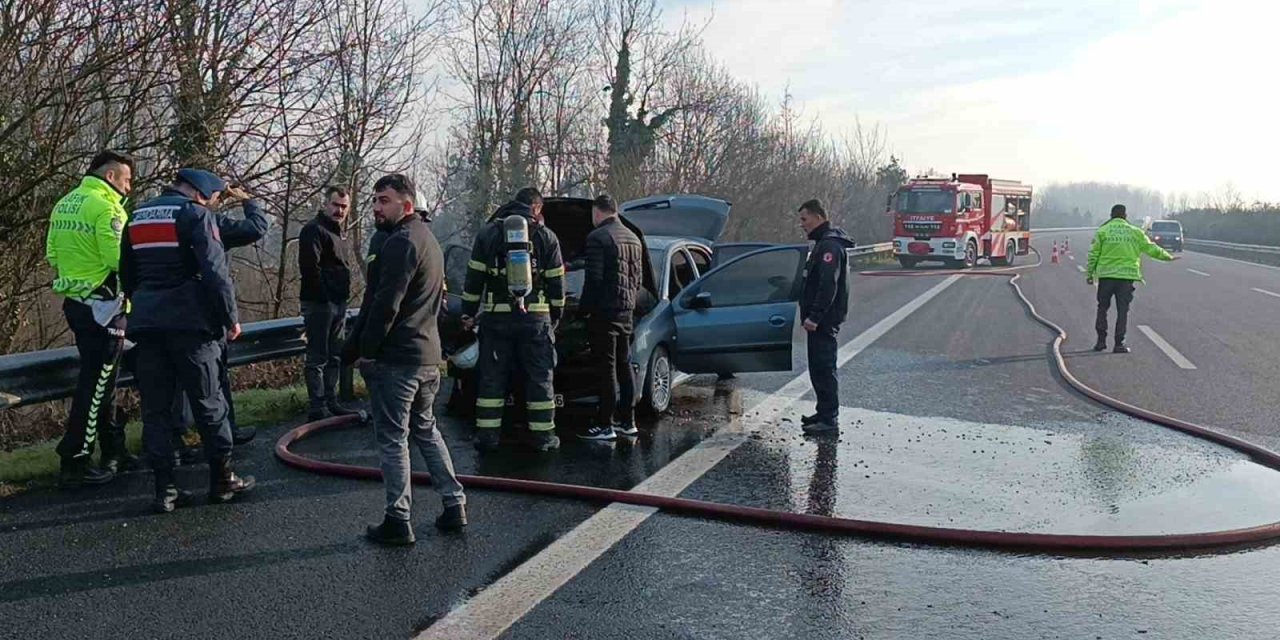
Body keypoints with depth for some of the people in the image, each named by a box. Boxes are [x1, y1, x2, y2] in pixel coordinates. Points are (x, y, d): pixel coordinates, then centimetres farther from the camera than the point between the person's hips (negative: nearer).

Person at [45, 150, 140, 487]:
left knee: (101, 381, 17)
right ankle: (74, 463, 2)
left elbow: (52, 254, 16)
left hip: (75, 302, 9)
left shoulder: (64, 204, 13)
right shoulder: (105, 207, -15)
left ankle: (114, 450, 27)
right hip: (102, 306, -9)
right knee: (95, 385, -2)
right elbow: (120, 259, -24)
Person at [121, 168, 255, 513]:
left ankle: (165, 489, 8)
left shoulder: (138, 216, 16)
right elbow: (215, 271, -14)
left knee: (155, 408, 7)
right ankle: (222, 480, 12)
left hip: (146, 322, 6)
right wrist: (230, 317, -6)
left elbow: (127, 274, 22)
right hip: (189, 320, -6)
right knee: (209, 403, 4)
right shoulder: (196, 214, -6)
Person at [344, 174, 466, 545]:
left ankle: (398, 522, 4)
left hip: (395, 359, -10)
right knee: (426, 430, 19)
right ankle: (454, 505, 21)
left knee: (392, 438, -2)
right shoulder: (427, 239, 17)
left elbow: (385, 305, -21)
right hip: (428, 355, 10)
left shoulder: (400, 242, -15)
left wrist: (366, 350, -13)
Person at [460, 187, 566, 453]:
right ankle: (542, 435, 9)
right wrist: (555, 316, 16)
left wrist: (468, 311, 10)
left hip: (496, 317, 1)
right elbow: (556, 282, 6)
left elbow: (474, 277, 5)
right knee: (540, 378, 6)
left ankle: (487, 434, 8)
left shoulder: (488, 234, 6)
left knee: (491, 377, 7)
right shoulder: (546, 237, 3)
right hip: (535, 317, -1)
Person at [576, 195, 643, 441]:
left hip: (604, 310, -8)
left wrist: (583, 308, -9)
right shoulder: (633, 239, 16)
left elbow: (593, 279, -17)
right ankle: (627, 421, 21)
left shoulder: (598, 237, -12)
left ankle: (605, 425, -3)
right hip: (626, 310, 8)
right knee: (624, 365, 14)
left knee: (607, 368, -6)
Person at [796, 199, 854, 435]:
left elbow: (828, 285, -24)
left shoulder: (830, 245, -16)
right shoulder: (824, 243, 18)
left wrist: (814, 316, -26)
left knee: (824, 368, -7)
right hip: (820, 319, 11)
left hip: (823, 320, -11)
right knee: (818, 368, 16)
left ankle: (829, 419, -3)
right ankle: (824, 413, 25)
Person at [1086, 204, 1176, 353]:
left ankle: (1101, 340, 9)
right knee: (1122, 310, 5)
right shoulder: (1135, 232, 3)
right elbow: (1151, 248, 9)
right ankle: (1119, 344, 4)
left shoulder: (1102, 231, 1)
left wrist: (1089, 273, 6)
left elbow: (1093, 255, 0)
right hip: (1127, 275, 0)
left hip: (1106, 275, 0)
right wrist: (1168, 257, 23)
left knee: (1102, 308, 12)